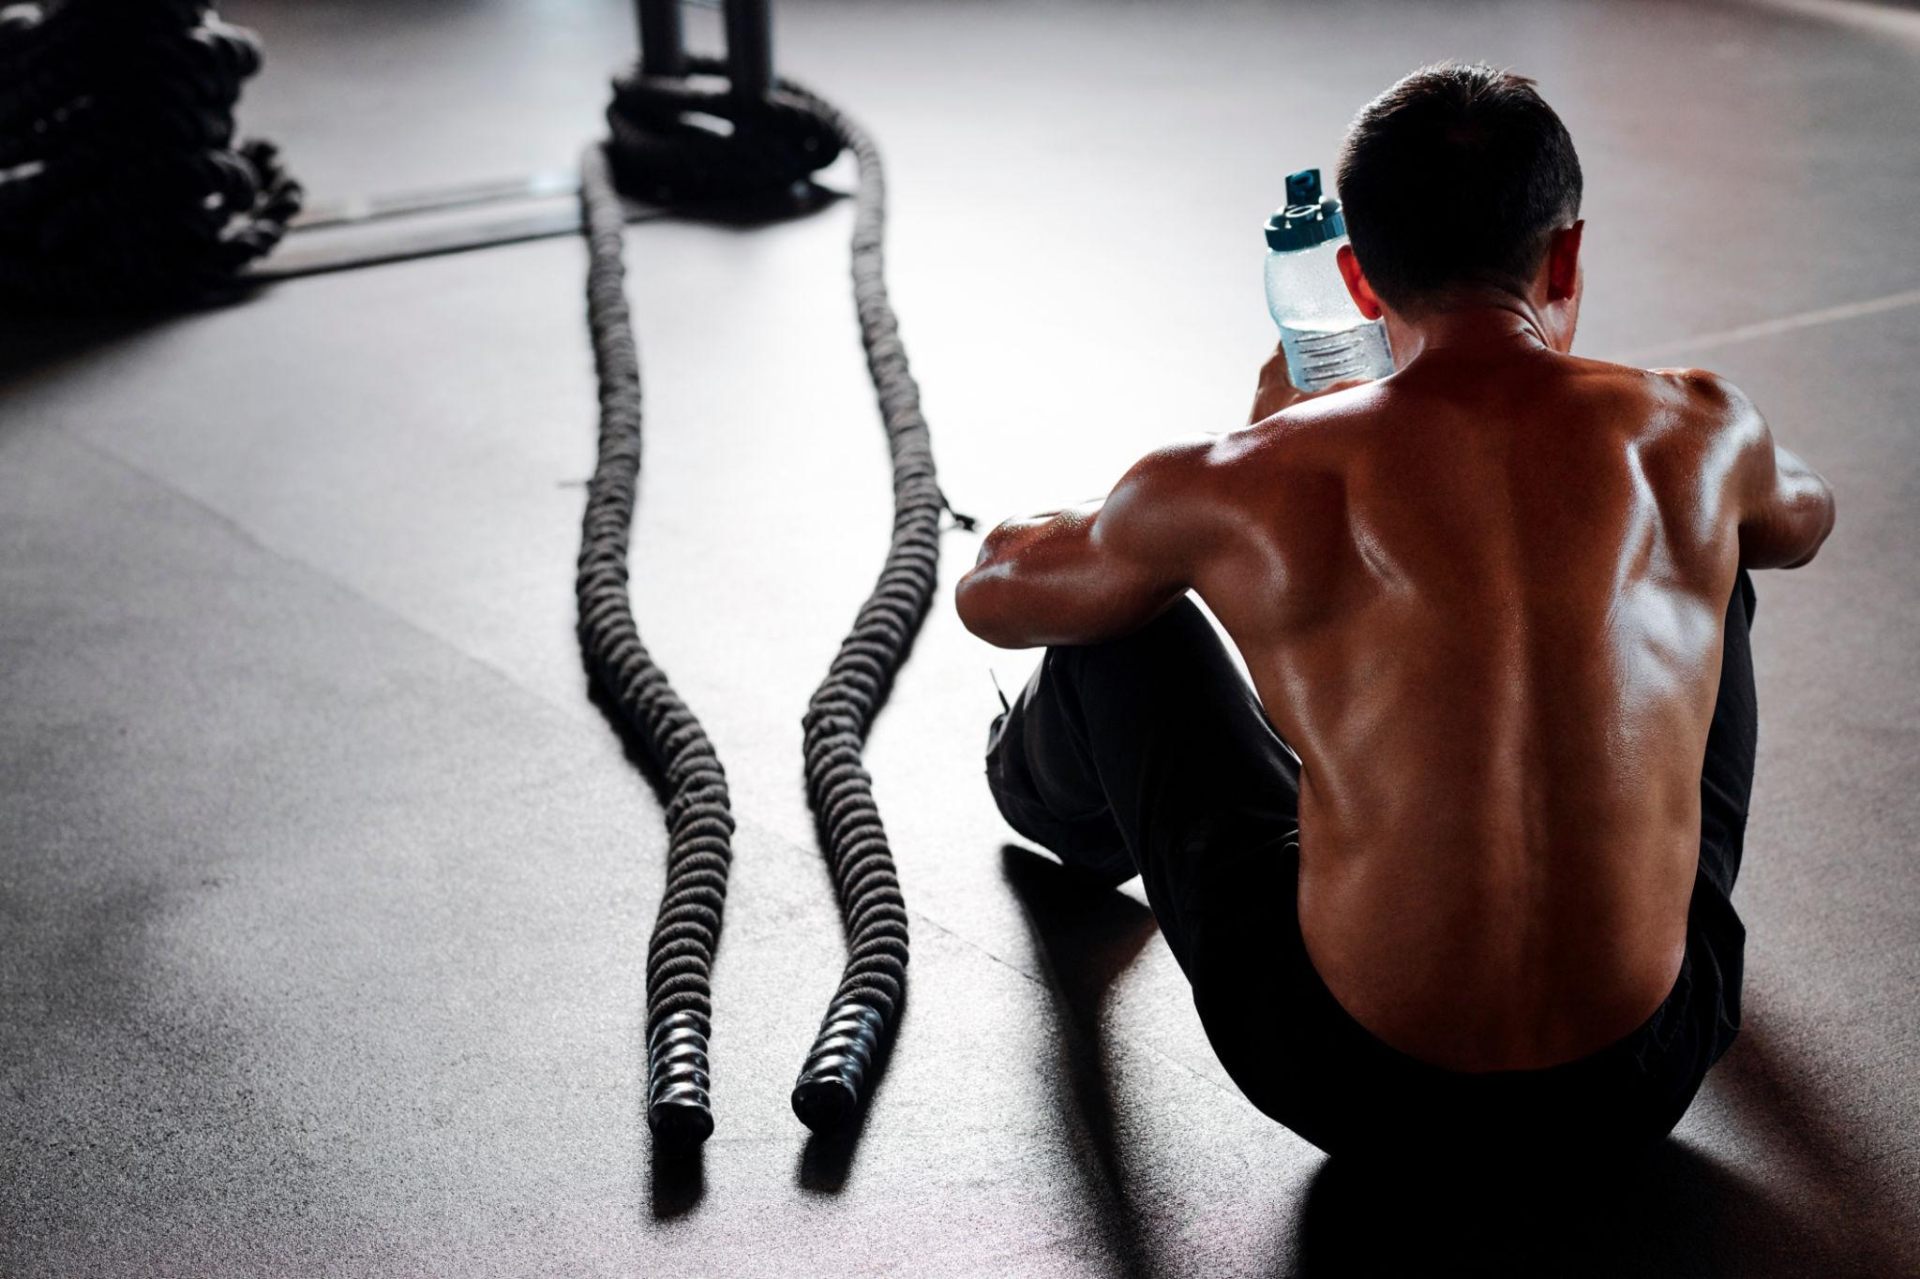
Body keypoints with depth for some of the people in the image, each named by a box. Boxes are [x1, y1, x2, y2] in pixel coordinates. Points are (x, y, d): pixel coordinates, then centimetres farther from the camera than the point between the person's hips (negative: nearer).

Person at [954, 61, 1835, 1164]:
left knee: (1116, 606, 19)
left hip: (1359, 1093, -2)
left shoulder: (1247, 486, -12)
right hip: (1640, 1087, 2)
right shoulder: (1699, 431, -6)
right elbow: (1803, 523, 22)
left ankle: (1066, 798, 56)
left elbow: (996, 595, 10)